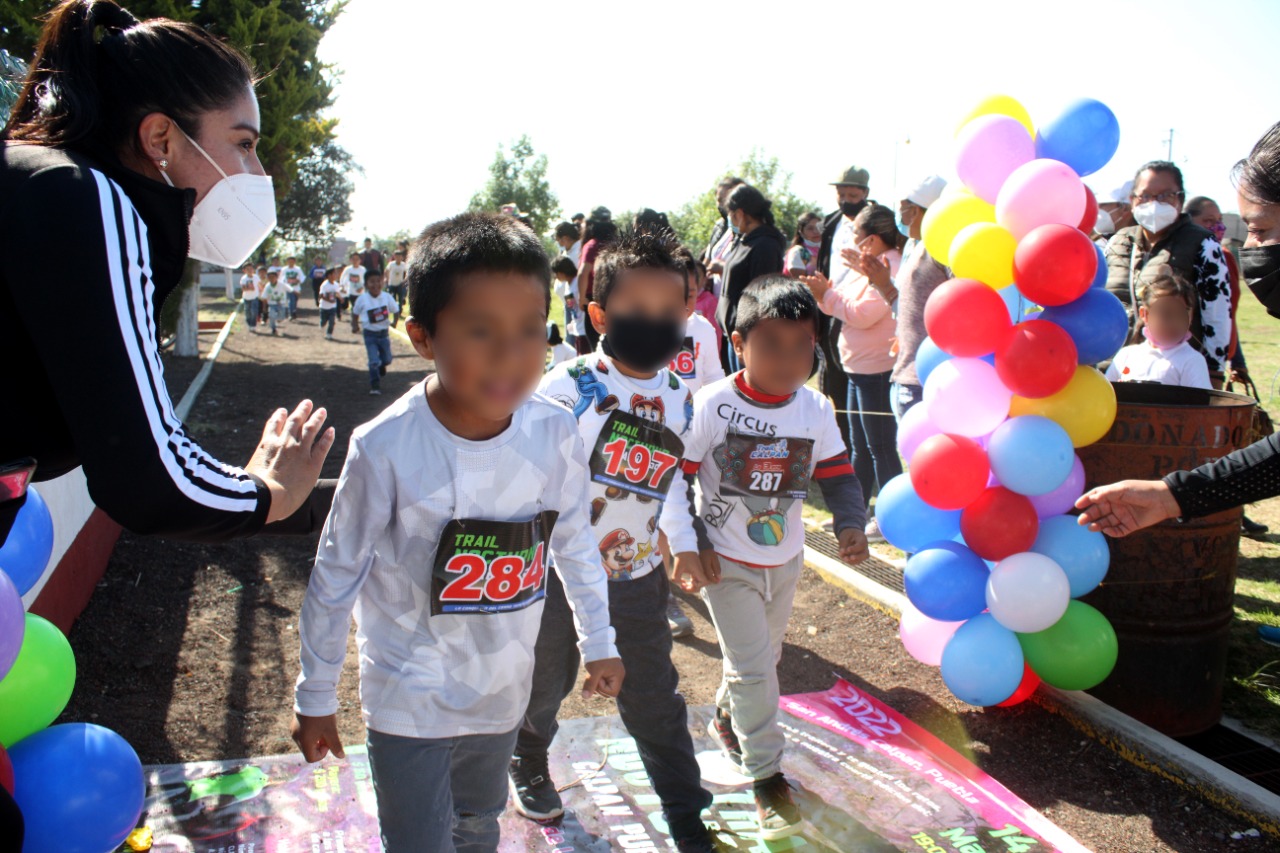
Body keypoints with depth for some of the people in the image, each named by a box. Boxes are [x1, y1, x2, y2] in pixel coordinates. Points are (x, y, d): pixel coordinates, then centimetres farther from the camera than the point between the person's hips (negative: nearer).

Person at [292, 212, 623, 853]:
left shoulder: (555, 435, -16)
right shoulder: (386, 448, -25)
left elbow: (575, 545, 1)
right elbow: (336, 578, -12)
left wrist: (599, 644, 10)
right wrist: (315, 698, -2)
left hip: (502, 692, 4)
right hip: (409, 704, -3)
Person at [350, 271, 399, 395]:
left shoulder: (387, 297, -9)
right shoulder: (362, 299, -12)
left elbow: (395, 310, 4)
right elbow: (355, 313, 3)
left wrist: (394, 322, -12)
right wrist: (355, 325, -8)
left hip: (384, 333, 2)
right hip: (370, 334, -2)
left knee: (386, 360, 13)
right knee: (374, 361, -9)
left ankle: (379, 374, 46)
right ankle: (375, 386, 7)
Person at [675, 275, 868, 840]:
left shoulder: (815, 409, -9)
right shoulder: (711, 406, -21)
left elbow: (837, 475, 0)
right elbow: (675, 478, -13)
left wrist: (851, 524, -17)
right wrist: (694, 544, -15)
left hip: (785, 559, 5)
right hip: (727, 561, -5)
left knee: (763, 656, 22)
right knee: (753, 667, -4)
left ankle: (727, 718, 50)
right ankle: (765, 774, 14)